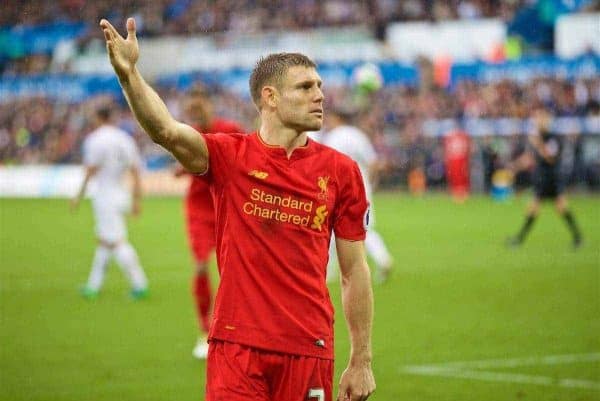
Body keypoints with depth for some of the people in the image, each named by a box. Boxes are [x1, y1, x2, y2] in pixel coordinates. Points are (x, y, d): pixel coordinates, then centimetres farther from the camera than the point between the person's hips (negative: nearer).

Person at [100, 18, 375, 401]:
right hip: (237, 344, -1)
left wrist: (362, 362, 5)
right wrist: (128, 73, -37)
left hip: (309, 348, 1)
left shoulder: (340, 170, 4)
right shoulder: (229, 157, 0)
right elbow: (167, 130, -19)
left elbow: (355, 271, 7)